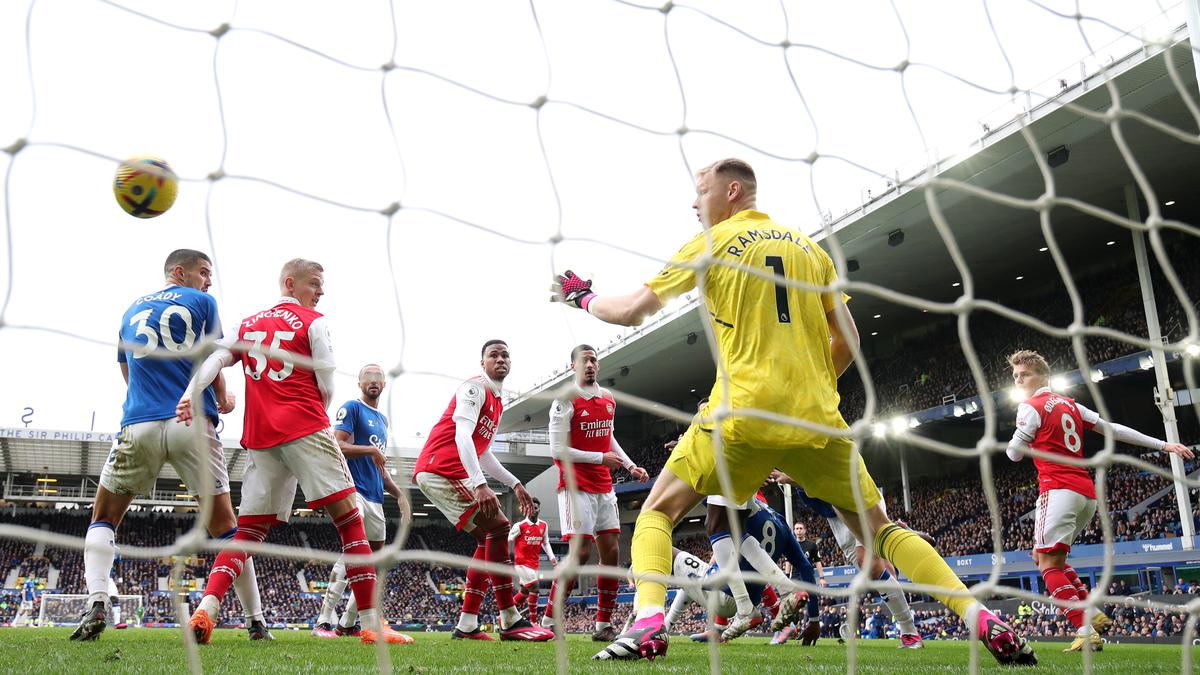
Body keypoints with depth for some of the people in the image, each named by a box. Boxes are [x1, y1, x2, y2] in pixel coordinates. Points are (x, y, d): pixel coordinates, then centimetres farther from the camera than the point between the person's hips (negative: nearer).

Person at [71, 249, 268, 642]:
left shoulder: (132, 310, 22)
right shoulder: (202, 302, 10)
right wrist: (222, 399, 32)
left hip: (138, 427, 2)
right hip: (193, 424, -2)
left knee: (104, 518, 19)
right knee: (224, 525, 6)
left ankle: (97, 600, -4)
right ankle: (256, 621, 7)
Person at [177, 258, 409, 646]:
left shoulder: (247, 325, 21)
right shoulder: (312, 322, 3)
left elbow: (216, 360, 5)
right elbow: (326, 387, -1)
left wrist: (189, 394, -8)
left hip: (259, 438, 6)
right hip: (305, 429, -6)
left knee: (248, 531, 12)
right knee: (349, 519, -3)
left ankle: (205, 610, -8)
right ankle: (372, 625, -7)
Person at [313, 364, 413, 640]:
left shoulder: (382, 419, 23)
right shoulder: (352, 408, -1)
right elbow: (337, 446, -15)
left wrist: (399, 494, 20)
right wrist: (371, 450, -16)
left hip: (374, 497, 9)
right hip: (353, 490, -9)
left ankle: (348, 623, 17)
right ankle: (324, 621, -22)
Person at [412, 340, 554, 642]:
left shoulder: (497, 402, 22)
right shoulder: (475, 388, -8)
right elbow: (462, 436, -22)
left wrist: (515, 484, 22)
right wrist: (480, 484, -32)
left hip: (453, 475, 10)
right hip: (439, 469, -10)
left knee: (487, 538, 9)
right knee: (498, 526, -17)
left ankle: (467, 625, 10)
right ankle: (510, 622, -16)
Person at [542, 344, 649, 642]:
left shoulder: (608, 398, 12)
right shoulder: (566, 401, -10)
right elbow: (557, 450, -14)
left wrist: (630, 465, 12)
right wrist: (601, 458, -14)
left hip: (604, 486, 7)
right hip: (577, 486, -7)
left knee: (611, 553, 4)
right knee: (581, 553, -13)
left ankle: (604, 625, 12)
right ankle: (548, 620, -1)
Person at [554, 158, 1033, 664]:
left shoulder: (711, 242, 5)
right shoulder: (810, 248, 17)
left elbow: (633, 310, 2)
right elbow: (848, 341, 15)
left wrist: (581, 298, 20)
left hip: (743, 414, -4)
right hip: (818, 416, 4)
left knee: (658, 511, 8)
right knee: (878, 527, 16)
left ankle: (648, 624, -14)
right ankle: (983, 620, 4)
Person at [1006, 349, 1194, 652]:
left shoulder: (1030, 408, -5)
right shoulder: (1070, 404, 18)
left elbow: (1014, 454, 0)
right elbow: (1113, 429, 18)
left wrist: (1022, 434, 22)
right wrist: (1163, 445, 20)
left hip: (1058, 490, -9)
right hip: (1087, 492, 9)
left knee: (1049, 563, -9)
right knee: (1044, 556, 17)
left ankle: (1086, 633, -18)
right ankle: (1093, 614, 10)